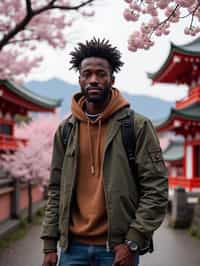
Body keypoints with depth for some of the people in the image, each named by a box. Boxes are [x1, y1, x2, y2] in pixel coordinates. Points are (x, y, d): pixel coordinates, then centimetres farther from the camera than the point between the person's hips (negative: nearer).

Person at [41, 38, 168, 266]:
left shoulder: (138, 126, -4)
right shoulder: (65, 129, 7)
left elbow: (156, 188, -7)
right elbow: (56, 190, 9)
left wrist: (133, 241, -13)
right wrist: (50, 243, 4)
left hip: (118, 247, -3)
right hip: (73, 246, 3)